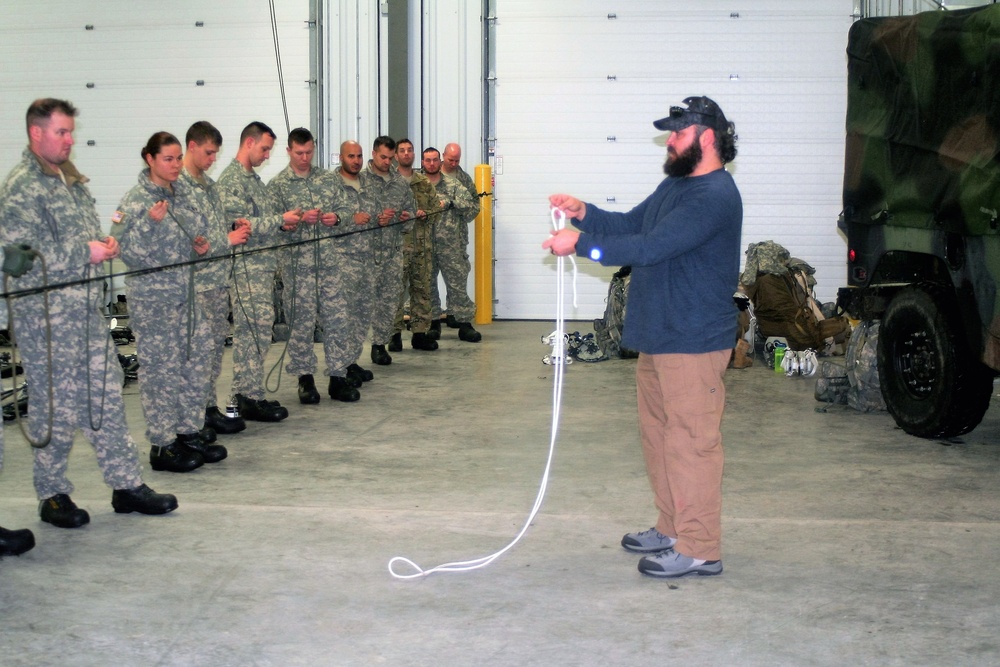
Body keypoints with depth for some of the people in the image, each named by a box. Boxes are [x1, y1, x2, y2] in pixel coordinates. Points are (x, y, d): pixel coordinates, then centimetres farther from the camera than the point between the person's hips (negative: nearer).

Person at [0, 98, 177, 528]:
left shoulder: (72, 179, 16)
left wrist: (105, 244, 5)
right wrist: (86, 253, -18)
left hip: (87, 309, 8)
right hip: (45, 317, -8)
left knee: (107, 397, 10)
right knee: (56, 408, 1)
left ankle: (126, 485, 18)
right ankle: (53, 495, 15)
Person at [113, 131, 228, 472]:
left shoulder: (180, 194, 9)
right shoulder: (136, 200, -13)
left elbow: (196, 230, 25)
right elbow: (128, 251, -19)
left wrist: (200, 243, 4)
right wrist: (149, 222, -31)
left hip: (185, 293, 8)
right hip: (153, 297, -8)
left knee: (194, 362, 11)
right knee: (160, 368, -2)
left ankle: (189, 434, 23)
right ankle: (161, 446, 7)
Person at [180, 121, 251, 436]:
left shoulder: (208, 183, 15)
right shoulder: (178, 186, -15)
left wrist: (233, 225, 5)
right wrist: (228, 240, -16)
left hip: (219, 277, 9)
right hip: (198, 280, -9)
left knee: (217, 342, 12)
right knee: (202, 346, -3)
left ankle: (211, 406, 20)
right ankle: (204, 412, 4)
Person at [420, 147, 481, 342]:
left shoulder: (453, 184, 4)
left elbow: (473, 205, -4)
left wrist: (450, 202, -13)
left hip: (451, 244, -1)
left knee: (458, 283, -2)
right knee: (427, 284, 7)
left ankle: (465, 323, 3)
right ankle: (433, 323, 18)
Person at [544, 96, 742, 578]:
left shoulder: (715, 196, -19)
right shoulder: (676, 184, 16)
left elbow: (650, 246, -25)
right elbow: (631, 224, 21)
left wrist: (581, 244, -19)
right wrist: (584, 213, 3)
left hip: (694, 342, -10)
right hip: (659, 336, 10)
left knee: (691, 441, -5)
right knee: (658, 433, 17)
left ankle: (699, 549, 3)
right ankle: (672, 528, 29)